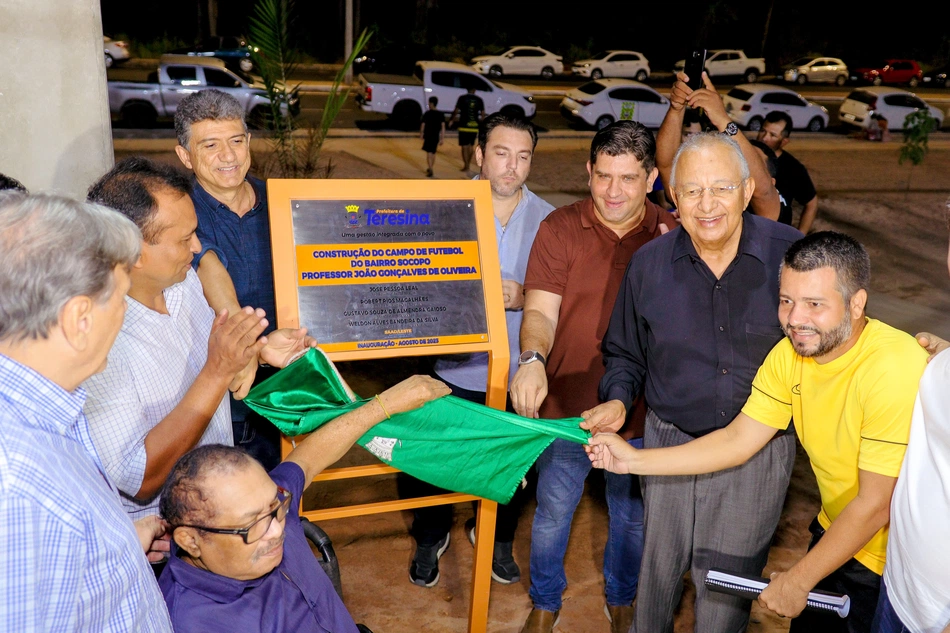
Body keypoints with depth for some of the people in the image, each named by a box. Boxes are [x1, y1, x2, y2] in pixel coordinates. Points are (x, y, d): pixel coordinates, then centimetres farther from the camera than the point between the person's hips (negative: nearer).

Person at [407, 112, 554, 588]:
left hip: (517, 369, 2)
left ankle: (496, 536, 45)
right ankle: (430, 537, 40)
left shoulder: (546, 219, -2)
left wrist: (524, 298, -21)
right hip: (455, 365, -1)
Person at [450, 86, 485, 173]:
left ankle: (466, 166, -2)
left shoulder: (462, 98, -4)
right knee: (471, 145, 19)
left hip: (464, 126, -3)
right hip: (474, 126, 3)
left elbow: (456, 111, -7)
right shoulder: (479, 100, 4)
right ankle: (468, 163, 26)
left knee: (464, 146, 2)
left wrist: (452, 120, 8)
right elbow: (483, 114, 4)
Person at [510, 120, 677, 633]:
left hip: (639, 409, 1)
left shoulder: (672, 236, -4)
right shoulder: (560, 228, -7)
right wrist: (532, 359, -31)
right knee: (553, 512, 16)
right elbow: (540, 311, -14)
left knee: (632, 517, 21)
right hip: (567, 402, -1)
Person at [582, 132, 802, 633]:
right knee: (659, 568, 20)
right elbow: (625, 353, 8)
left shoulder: (792, 253, -11)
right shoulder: (649, 263, -5)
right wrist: (618, 399, -10)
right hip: (671, 442, 2)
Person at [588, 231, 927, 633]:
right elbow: (737, 441, -4)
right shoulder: (789, 353, -8)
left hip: (887, 564, -6)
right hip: (833, 531, 6)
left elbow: (875, 504, -26)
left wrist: (798, 581, -16)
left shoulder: (894, 370, -30)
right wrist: (634, 460, -12)